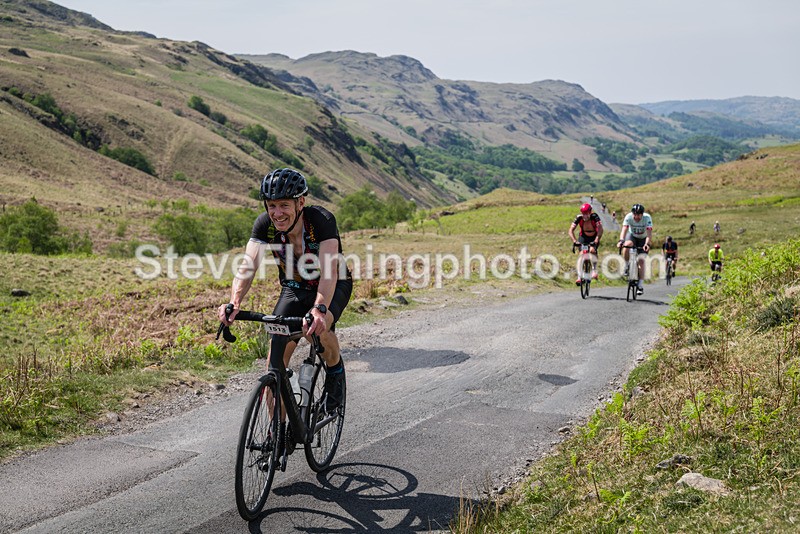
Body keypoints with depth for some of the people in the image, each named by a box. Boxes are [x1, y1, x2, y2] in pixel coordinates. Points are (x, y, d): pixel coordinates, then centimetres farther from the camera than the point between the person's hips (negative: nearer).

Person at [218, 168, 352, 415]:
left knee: (317, 328, -35)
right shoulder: (264, 224, -21)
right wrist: (234, 303, -48)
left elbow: (328, 270, -43)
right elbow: (247, 267, -29)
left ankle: (335, 370, -3)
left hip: (334, 286, -3)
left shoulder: (322, 220, -32)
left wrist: (319, 309, -60)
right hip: (294, 289, 4)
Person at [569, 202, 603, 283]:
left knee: (592, 250, -27)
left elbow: (600, 229, -39)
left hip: (594, 238, -1)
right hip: (583, 237, 1)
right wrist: (574, 241, -43)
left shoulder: (594, 216, -29)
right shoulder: (579, 218, -24)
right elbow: (571, 230, -28)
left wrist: (596, 241, -52)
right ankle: (580, 277, -16)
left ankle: (594, 271, -11)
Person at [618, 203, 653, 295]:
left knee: (641, 260, -14)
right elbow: (624, 230, -37)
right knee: (626, 245, -35)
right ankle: (626, 266, -12)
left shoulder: (647, 218, -29)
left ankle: (641, 285, -5)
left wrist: (647, 244, -55)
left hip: (643, 239, -1)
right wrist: (621, 240, -55)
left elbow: (649, 233, -38)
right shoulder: (628, 217, -26)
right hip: (632, 235, 1)